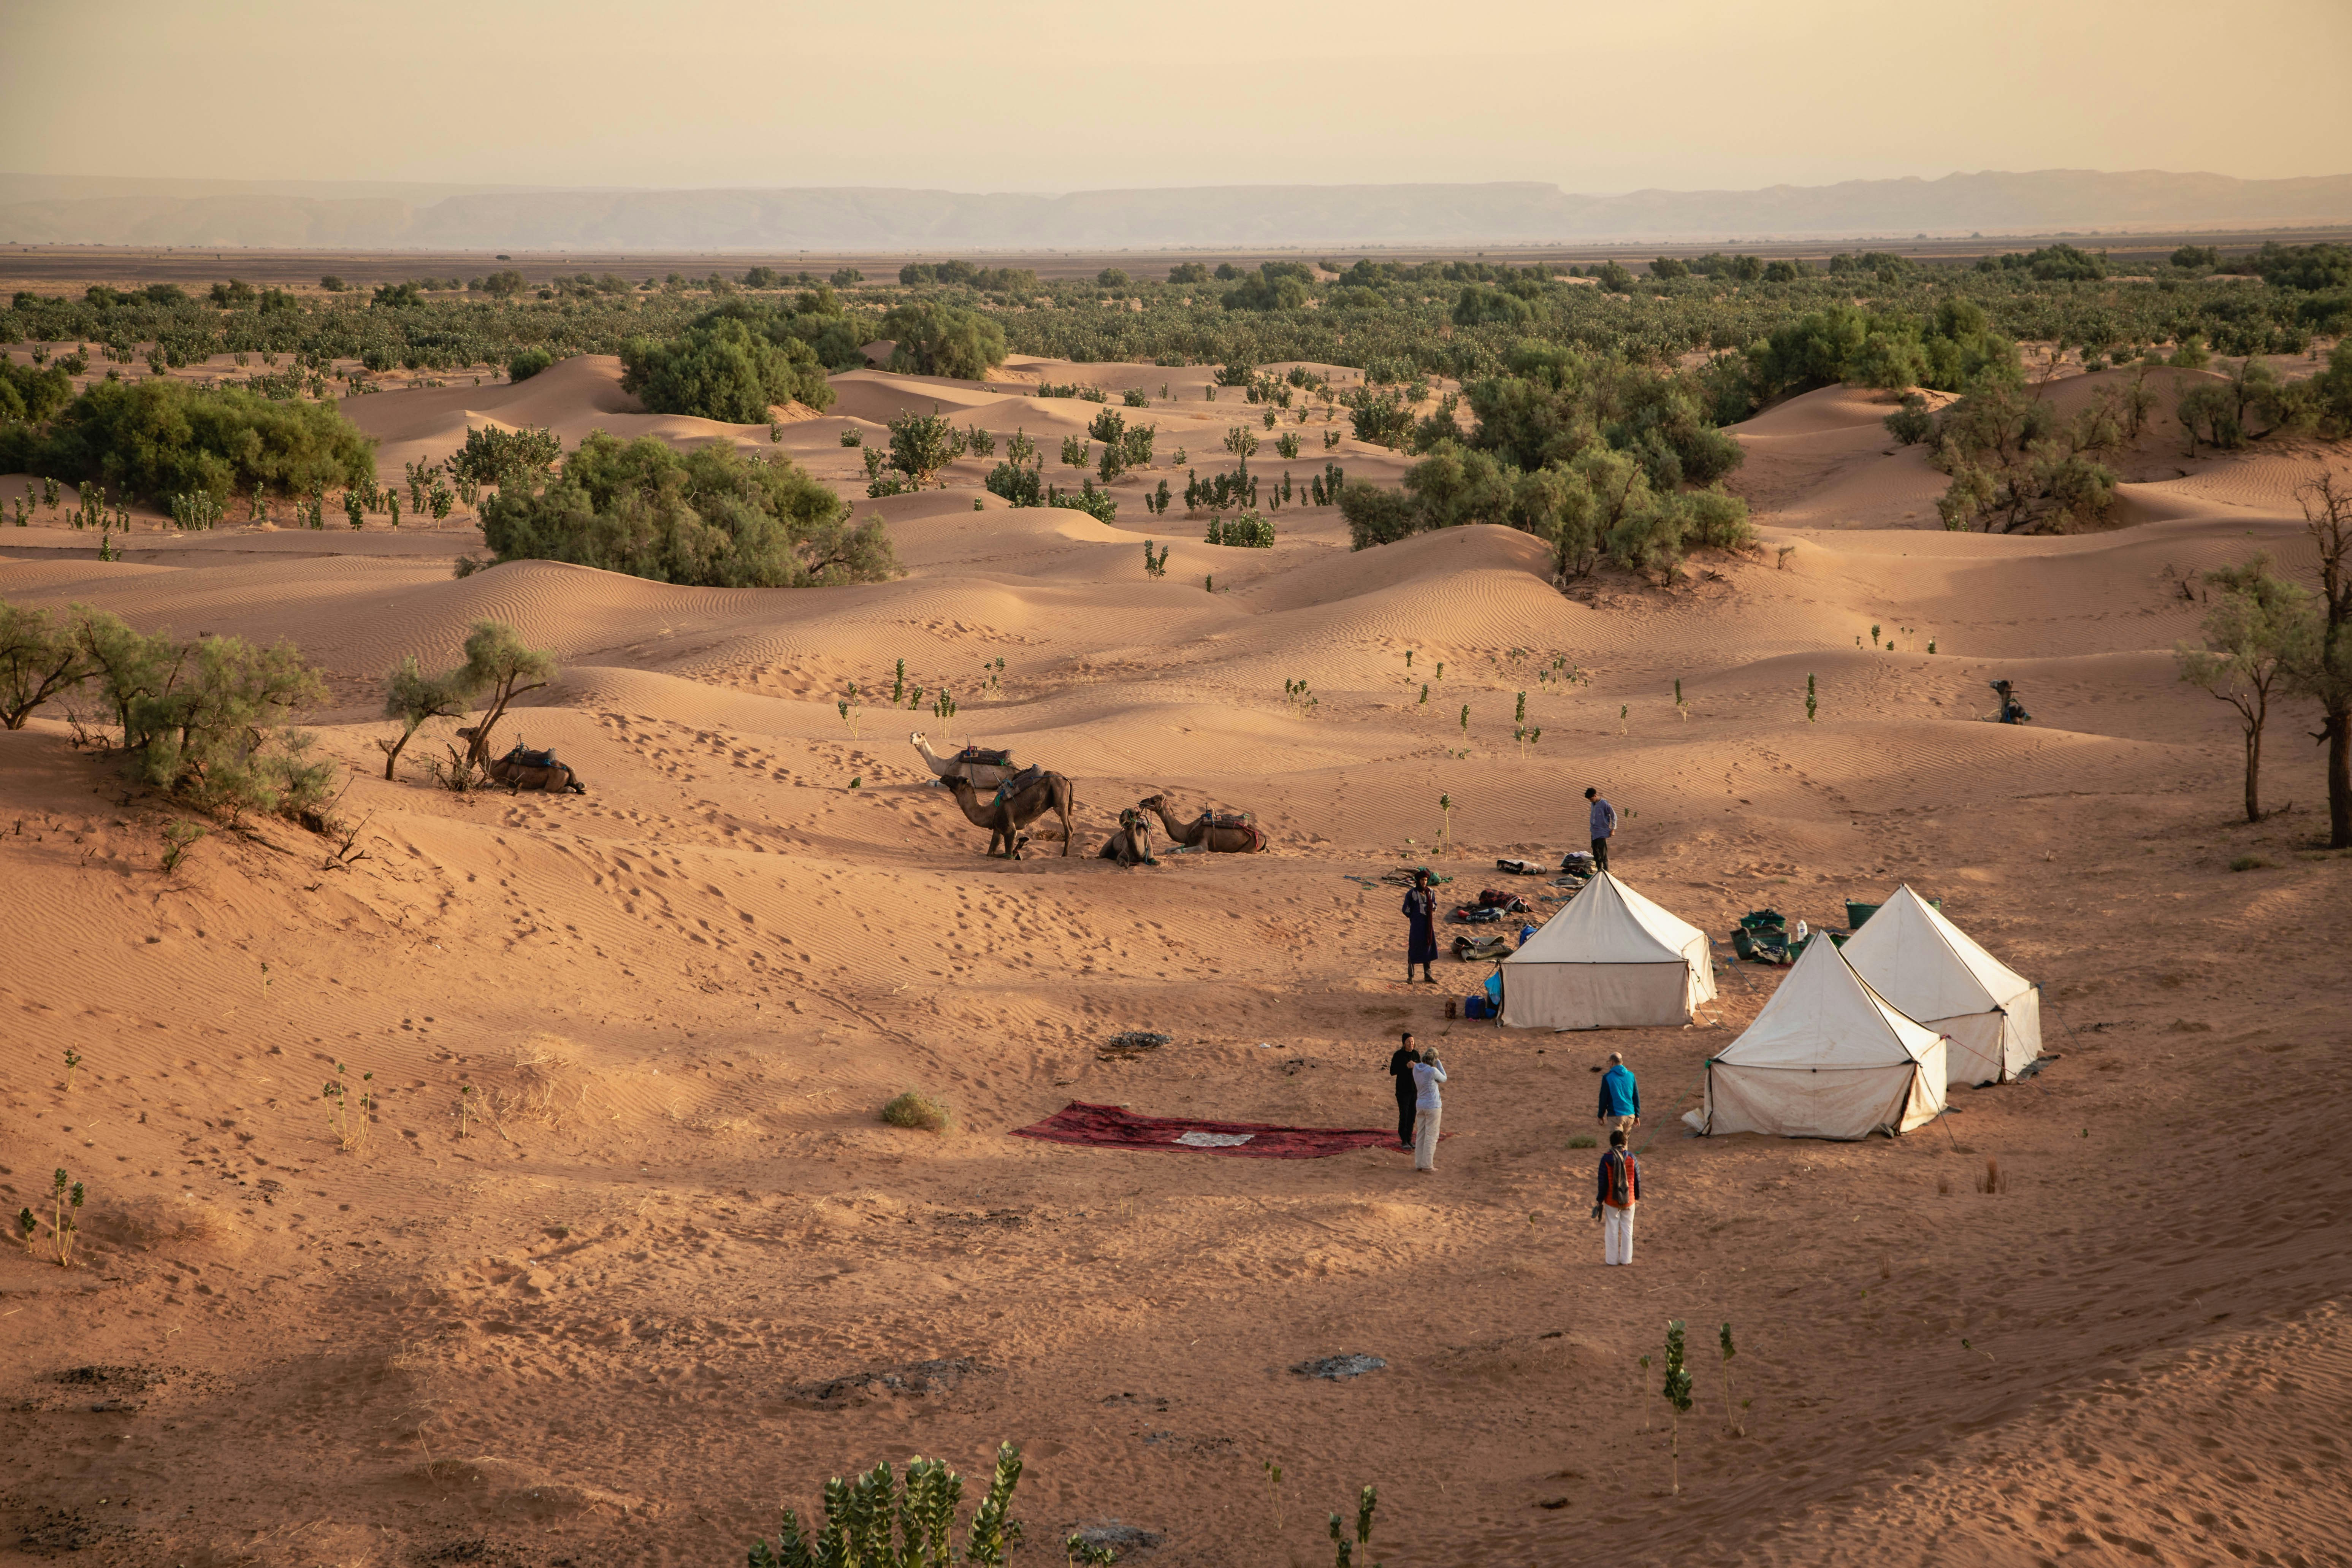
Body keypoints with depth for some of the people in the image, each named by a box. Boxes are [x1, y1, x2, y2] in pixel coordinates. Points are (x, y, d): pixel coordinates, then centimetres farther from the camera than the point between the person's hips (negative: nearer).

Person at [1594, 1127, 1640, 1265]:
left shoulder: (1606, 1159, -13)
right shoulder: (1631, 1157, -8)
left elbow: (1603, 1182, -10)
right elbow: (1637, 1180, -1)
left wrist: (1600, 1201, -1)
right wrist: (1637, 1197, 13)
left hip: (1611, 1201, -1)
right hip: (1629, 1200, 2)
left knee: (1612, 1230, 10)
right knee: (1627, 1229, 14)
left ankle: (1612, 1260, 16)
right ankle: (1626, 1259, 19)